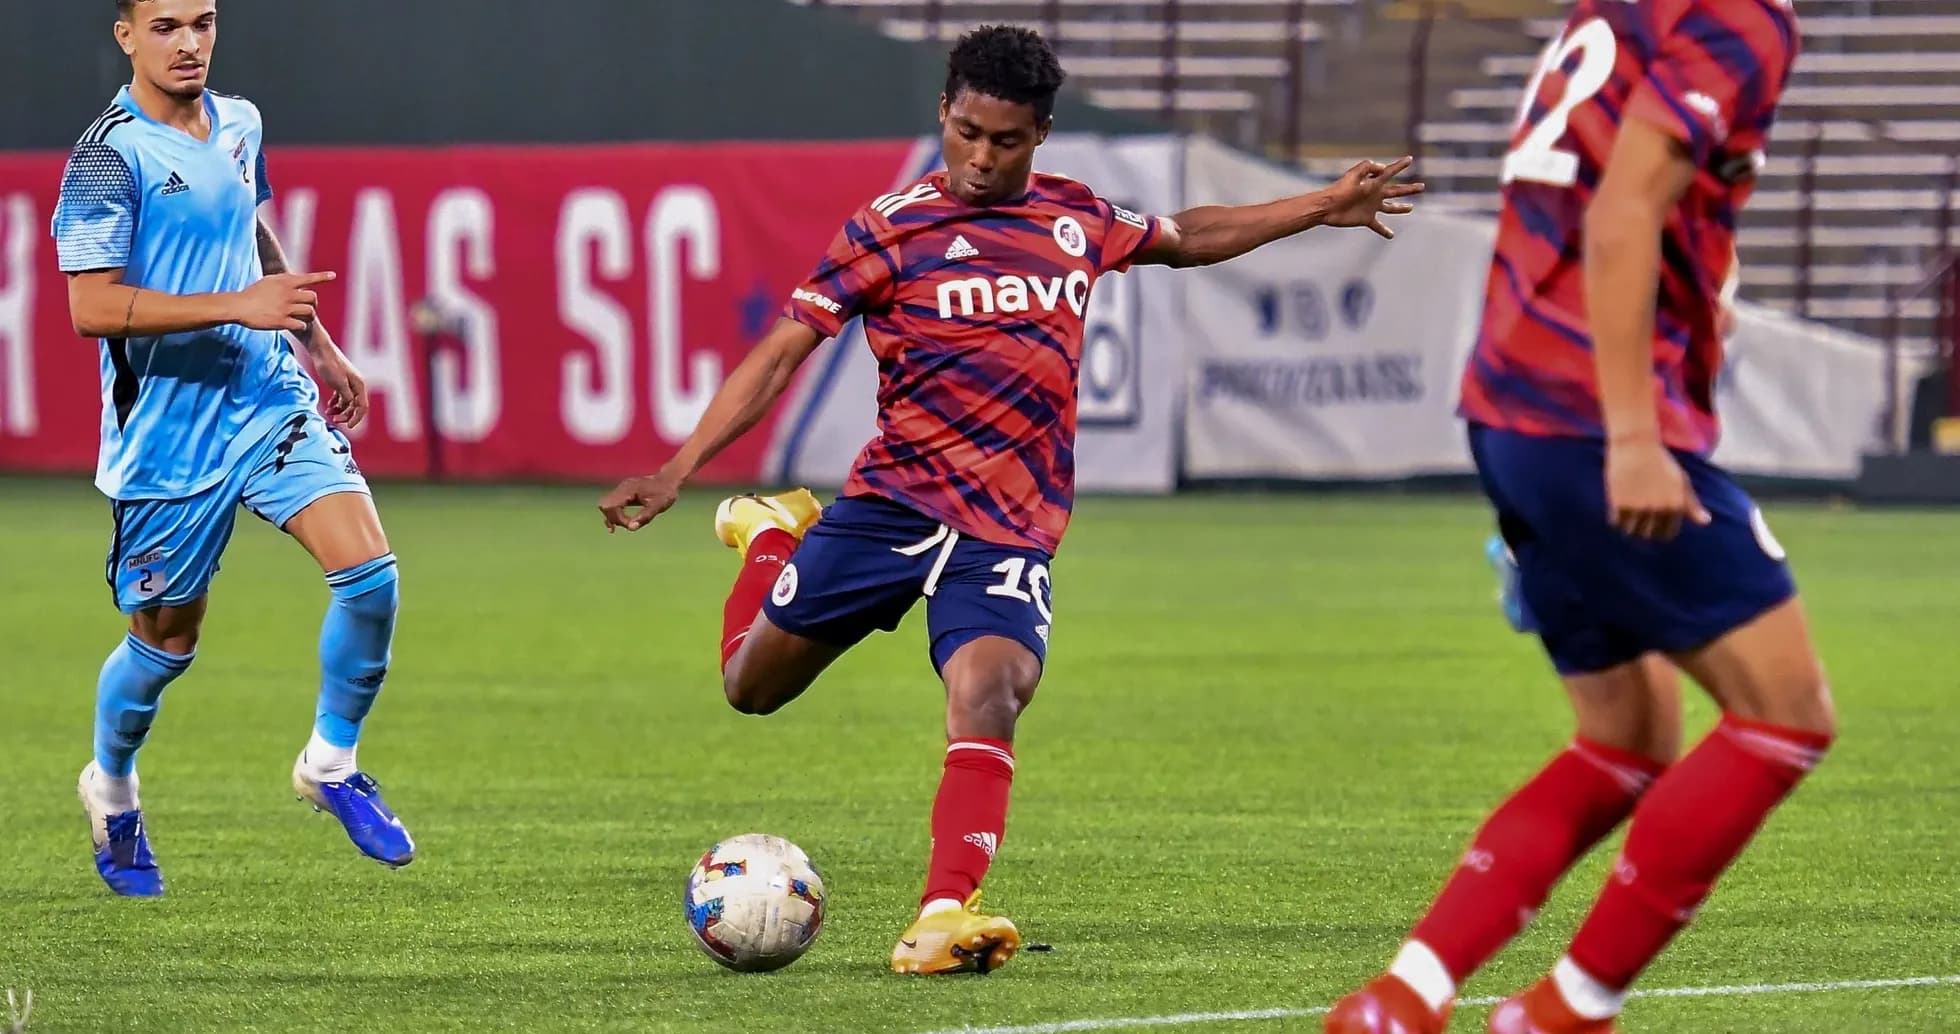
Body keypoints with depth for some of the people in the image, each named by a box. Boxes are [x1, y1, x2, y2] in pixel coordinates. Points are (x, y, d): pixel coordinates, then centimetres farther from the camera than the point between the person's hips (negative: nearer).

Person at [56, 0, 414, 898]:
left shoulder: (238, 125, 7)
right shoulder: (109, 156, -15)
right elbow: (92, 307, -21)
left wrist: (316, 343, 28)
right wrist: (237, 307, -25)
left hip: (268, 400, 5)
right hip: (166, 430, -5)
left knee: (369, 568, -13)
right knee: (167, 640, 7)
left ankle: (332, 762, 7)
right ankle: (112, 790, 36)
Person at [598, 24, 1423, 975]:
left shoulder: (1075, 220, 10)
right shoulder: (893, 227, -3)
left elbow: (1183, 238, 32)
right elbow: (782, 352, -6)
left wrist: (1324, 207, 33)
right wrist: (677, 470, -15)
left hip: (1010, 530, 1)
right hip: (890, 502, -1)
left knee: (987, 691, -25)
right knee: (754, 683, 9)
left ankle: (943, 920, -33)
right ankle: (769, 536, 42)